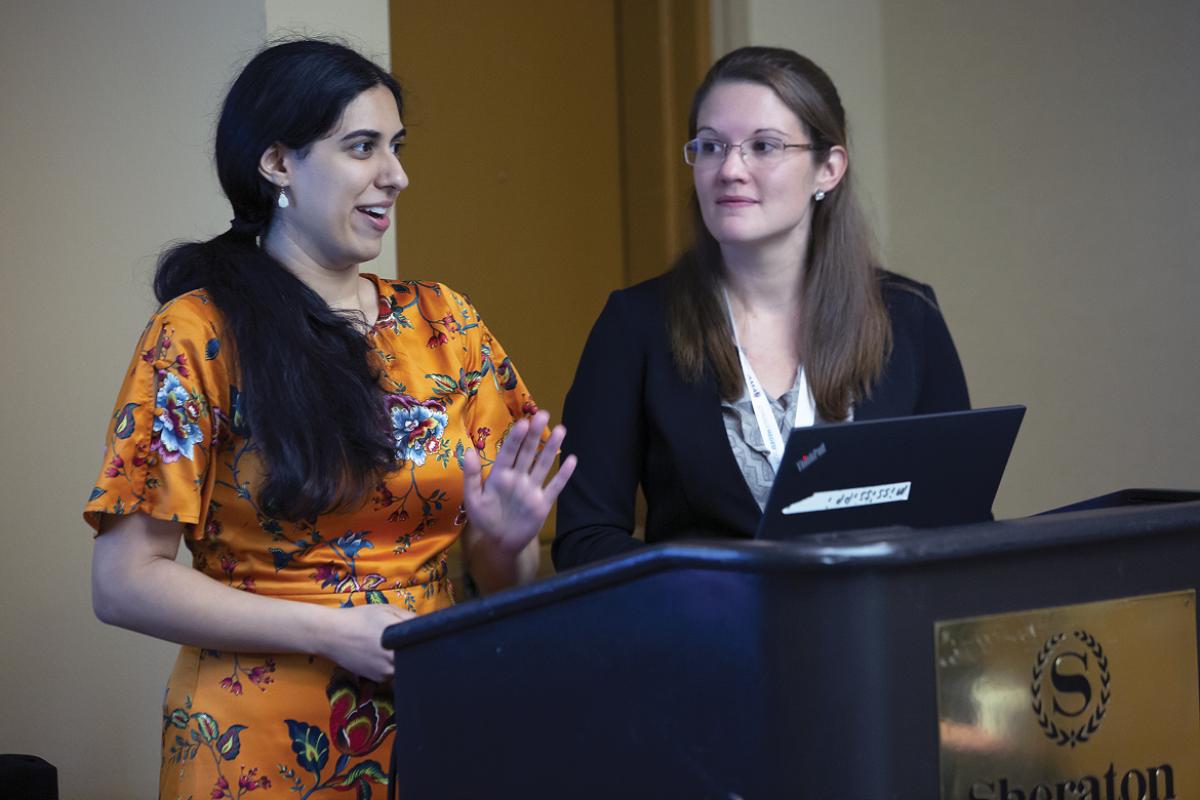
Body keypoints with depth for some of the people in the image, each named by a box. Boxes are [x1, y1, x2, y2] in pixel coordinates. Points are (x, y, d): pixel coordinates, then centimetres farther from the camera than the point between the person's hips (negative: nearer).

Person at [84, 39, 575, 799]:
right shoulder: (200, 335, -6)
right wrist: (335, 631, -19)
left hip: (437, 729, 4)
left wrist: (507, 541, -12)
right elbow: (126, 580, -11)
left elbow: (500, 579, 11)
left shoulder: (444, 322, 6)